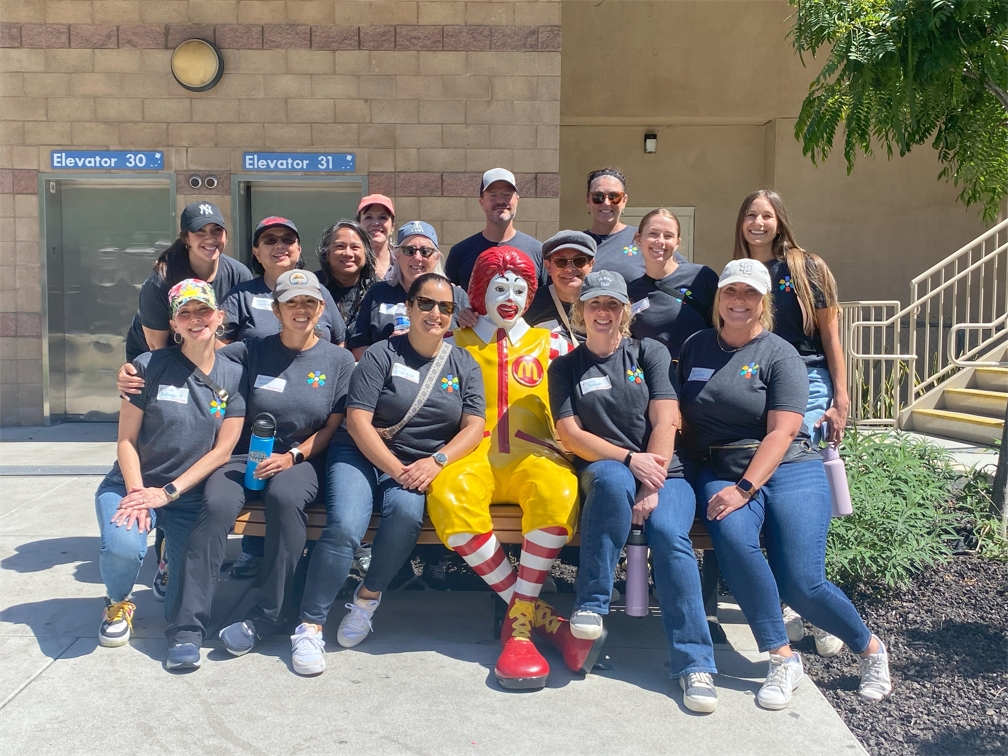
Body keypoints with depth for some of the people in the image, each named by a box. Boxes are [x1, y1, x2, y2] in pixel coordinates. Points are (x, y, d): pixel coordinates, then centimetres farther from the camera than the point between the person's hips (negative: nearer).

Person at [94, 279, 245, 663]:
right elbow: (126, 440, -4)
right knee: (123, 547, -32)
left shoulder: (233, 377, -1)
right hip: (132, 484, -1)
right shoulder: (150, 367, -6)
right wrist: (136, 494, -17)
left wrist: (167, 493, -12)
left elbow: (221, 450, -4)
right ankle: (118, 603, 6)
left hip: (191, 495, 1)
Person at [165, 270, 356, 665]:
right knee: (216, 503, -30)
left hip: (303, 460, -1)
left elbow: (333, 426, 3)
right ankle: (188, 626, -23)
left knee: (284, 496, -35)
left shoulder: (338, 359, 5)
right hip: (246, 455, 1)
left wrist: (292, 456, -11)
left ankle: (262, 619, -25)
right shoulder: (252, 352, 5)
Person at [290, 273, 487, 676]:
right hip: (362, 456, -2)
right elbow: (358, 420, -8)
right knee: (344, 527, -28)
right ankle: (309, 625, -13)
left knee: (406, 512, -32)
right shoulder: (382, 354, -1)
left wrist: (435, 461, -17)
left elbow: (474, 426, 1)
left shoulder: (463, 364, 9)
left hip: (418, 465, 2)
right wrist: (395, 469, -18)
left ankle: (368, 597, -8)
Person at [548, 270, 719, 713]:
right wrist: (629, 459, -14)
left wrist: (650, 489, -15)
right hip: (603, 469, 0)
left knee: (668, 532, -31)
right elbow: (570, 434, 0)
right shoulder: (565, 367, 12)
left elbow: (665, 424, -2)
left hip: (664, 472, 1)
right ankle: (591, 605, -27)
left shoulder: (650, 353, 10)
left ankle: (694, 663, -27)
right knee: (614, 480, -38)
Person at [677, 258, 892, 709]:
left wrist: (745, 488, -20)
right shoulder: (695, 347, 12)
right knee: (733, 538, -31)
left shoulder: (779, 355, 0)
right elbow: (681, 413, 15)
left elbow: (781, 431, -9)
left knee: (802, 584, -15)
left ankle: (870, 649, 17)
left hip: (786, 469, -2)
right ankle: (782, 659, -16)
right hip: (721, 471, 3)